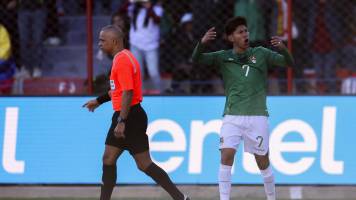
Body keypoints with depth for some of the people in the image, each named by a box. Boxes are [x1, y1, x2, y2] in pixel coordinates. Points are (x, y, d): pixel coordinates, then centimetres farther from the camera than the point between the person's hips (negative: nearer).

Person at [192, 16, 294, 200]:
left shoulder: (261, 54, 4)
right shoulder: (223, 57, 4)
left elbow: (289, 63, -2)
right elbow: (196, 59, -6)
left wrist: (283, 49, -24)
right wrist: (202, 43, -27)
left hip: (257, 117, 0)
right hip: (232, 117, 0)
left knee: (263, 162, 6)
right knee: (226, 156, -16)